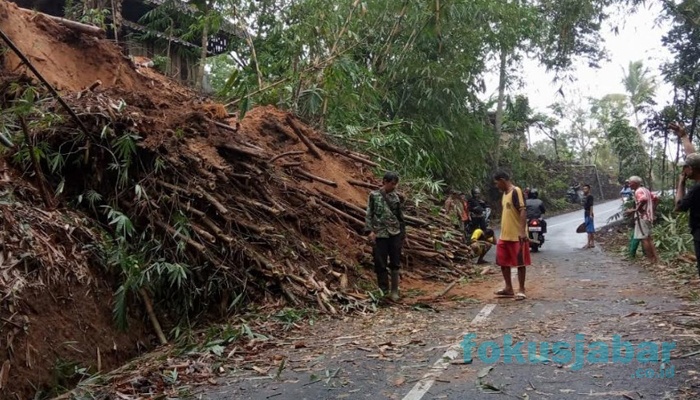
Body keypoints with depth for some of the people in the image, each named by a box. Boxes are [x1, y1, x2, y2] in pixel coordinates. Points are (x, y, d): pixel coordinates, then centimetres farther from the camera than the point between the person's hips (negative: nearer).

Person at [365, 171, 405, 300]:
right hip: (380, 234, -2)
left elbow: (400, 216, 12)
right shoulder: (374, 195, -2)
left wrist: (403, 232, 11)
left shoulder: (395, 197, 6)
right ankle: (383, 290, 12)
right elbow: (369, 214, -2)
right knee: (380, 263, 1)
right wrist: (370, 230, -11)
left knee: (395, 263, 5)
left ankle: (394, 290, 14)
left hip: (395, 233, 3)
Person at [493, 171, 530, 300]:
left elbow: (522, 211, -20)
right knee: (503, 262, 12)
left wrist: (522, 231, -27)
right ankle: (509, 288, 23)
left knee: (520, 263, 1)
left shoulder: (516, 191, -13)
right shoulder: (505, 193, 14)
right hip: (504, 235, 9)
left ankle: (521, 290, 9)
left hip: (517, 235, -9)